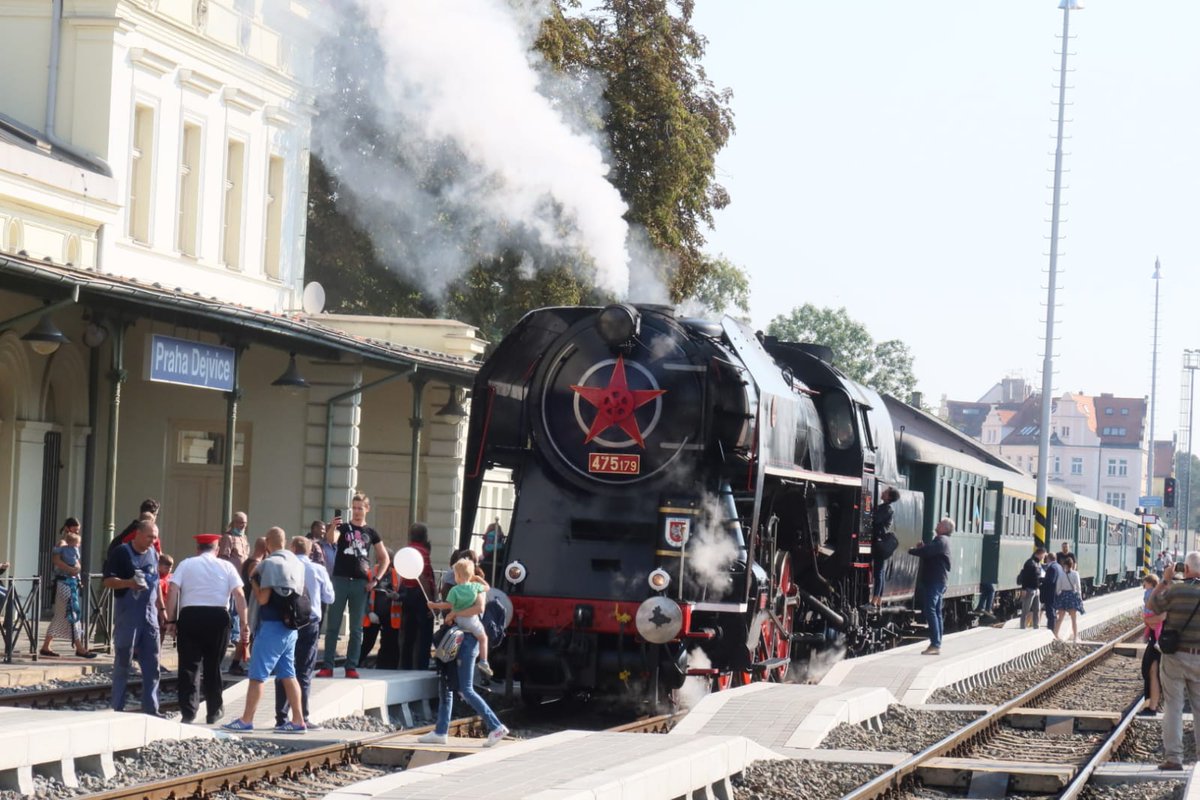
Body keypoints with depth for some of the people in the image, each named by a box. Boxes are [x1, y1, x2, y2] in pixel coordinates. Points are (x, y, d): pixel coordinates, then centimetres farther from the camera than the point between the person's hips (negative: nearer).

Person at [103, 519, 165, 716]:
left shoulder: (153, 554, 12)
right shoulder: (121, 553, -7)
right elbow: (108, 581, -10)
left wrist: (161, 608, 19)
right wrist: (129, 583, -26)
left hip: (149, 614, 6)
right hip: (127, 614, -6)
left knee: (152, 664, 4)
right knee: (122, 662, 1)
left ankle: (150, 707, 8)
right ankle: (118, 708, 6)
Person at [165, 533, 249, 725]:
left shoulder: (186, 564, 9)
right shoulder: (226, 566, 10)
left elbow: (172, 591, -2)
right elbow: (239, 595, 0)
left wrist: (171, 620, -1)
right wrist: (244, 623, 0)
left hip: (189, 616, -1)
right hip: (218, 617, 1)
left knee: (189, 665, 2)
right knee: (213, 666, 11)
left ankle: (188, 711, -4)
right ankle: (214, 712, 16)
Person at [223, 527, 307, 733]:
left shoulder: (269, 563, -13)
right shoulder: (297, 563, 10)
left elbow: (263, 598, -16)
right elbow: (300, 594, 18)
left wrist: (254, 580, -2)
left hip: (272, 625, -8)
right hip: (291, 627, 8)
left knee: (257, 675, -3)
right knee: (288, 674, 10)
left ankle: (246, 720, -1)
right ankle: (298, 720, 8)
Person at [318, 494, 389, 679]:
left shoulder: (370, 532, 9)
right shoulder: (342, 527, 3)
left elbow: (384, 558, 14)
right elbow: (331, 540, -19)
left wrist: (375, 579, 3)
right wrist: (332, 528, -41)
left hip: (360, 583, 2)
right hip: (340, 580, -1)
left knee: (356, 628, 4)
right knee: (333, 625, -1)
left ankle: (351, 667, 8)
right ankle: (327, 666, 0)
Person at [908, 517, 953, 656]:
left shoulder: (941, 540, -13)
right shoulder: (941, 540, 21)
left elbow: (926, 552, -23)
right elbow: (929, 552, 21)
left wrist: (911, 550, -8)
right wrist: (921, 548, 1)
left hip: (934, 581, -11)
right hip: (938, 581, 11)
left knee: (930, 611, -14)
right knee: (936, 612, 11)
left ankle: (935, 645, -18)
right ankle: (937, 645, 13)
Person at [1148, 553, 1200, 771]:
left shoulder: (1175, 590, -12)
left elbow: (1153, 605, 2)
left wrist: (1165, 581, 10)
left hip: (1174, 657, -2)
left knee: (1173, 706, 3)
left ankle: (1173, 757, 0)